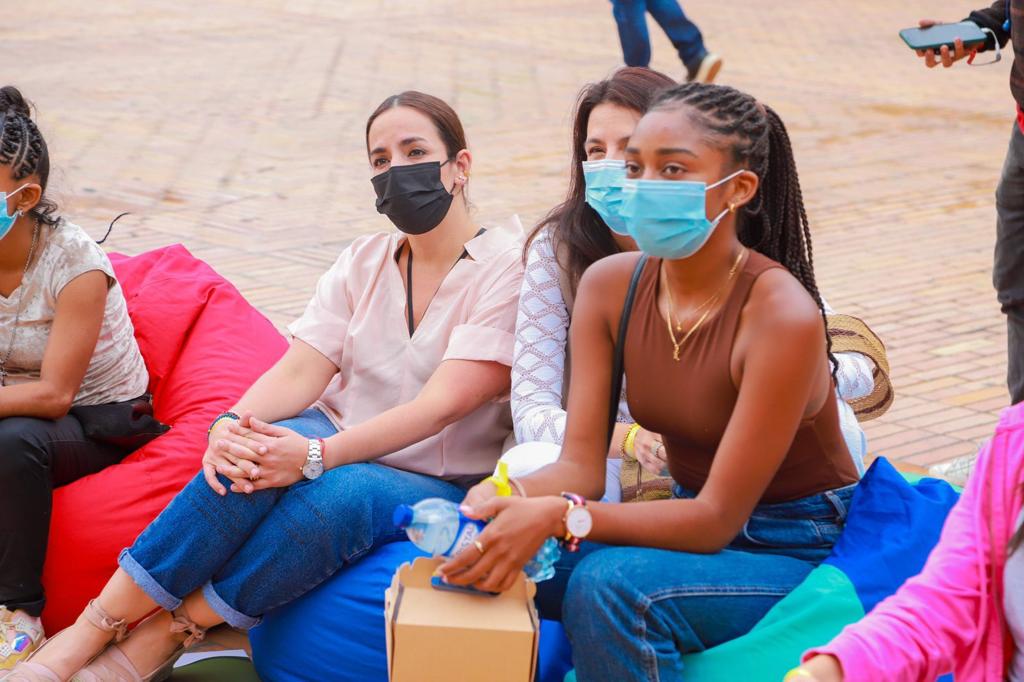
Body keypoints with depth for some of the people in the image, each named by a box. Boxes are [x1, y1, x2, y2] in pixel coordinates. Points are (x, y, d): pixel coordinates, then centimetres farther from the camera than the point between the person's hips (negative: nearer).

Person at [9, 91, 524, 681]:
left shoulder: (509, 267, -9)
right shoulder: (363, 262, 10)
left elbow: (442, 405, -20)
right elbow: (299, 371, -3)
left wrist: (318, 455, -32)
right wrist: (231, 425, -25)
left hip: (435, 482, -4)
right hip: (338, 442, 4)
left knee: (339, 495, -37)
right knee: (251, 458, -30)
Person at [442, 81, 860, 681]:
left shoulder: (782, 314, -25)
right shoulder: (609, 284, -5)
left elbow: (717, 517, -23)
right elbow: (581, 465, -7)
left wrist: (559, 515, -36)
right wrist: (505, 497, -31)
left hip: (798, 553, -5)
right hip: (690, 519, 6)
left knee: (612, 584, -31)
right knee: (496, 568, -16)